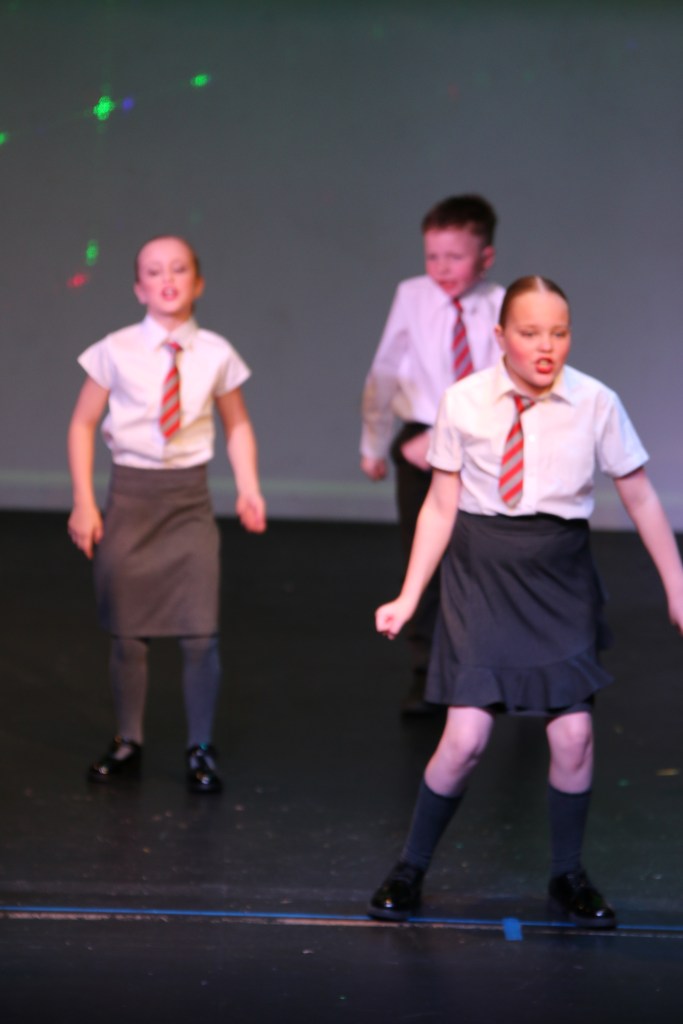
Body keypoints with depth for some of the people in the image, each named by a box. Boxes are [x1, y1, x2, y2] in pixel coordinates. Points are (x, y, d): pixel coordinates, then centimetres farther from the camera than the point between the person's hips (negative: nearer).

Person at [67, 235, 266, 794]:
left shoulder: (215, 354, -1)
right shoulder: (117, 352, -5)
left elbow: (237, 425, 10)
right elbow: (83, 424, 2)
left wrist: (249, 489, -4)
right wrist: (84, 502, -3)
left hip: (189, 497, 0)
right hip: (131, 494, 0)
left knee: (201, 632, -5)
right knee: (128, 631, 6)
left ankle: (201, 749, 10)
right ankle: (128, 743, 22)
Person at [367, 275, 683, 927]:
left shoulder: (596, 404, -8)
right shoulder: (465, 403, -8)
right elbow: (441, 506, 0)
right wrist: (409, 597, -2)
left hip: (559, 578, 1)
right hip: (482, 572, -1)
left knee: (573, 734, -2)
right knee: (466, 738, -7)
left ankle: (567, 878, 21)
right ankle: (410, 870, 15)